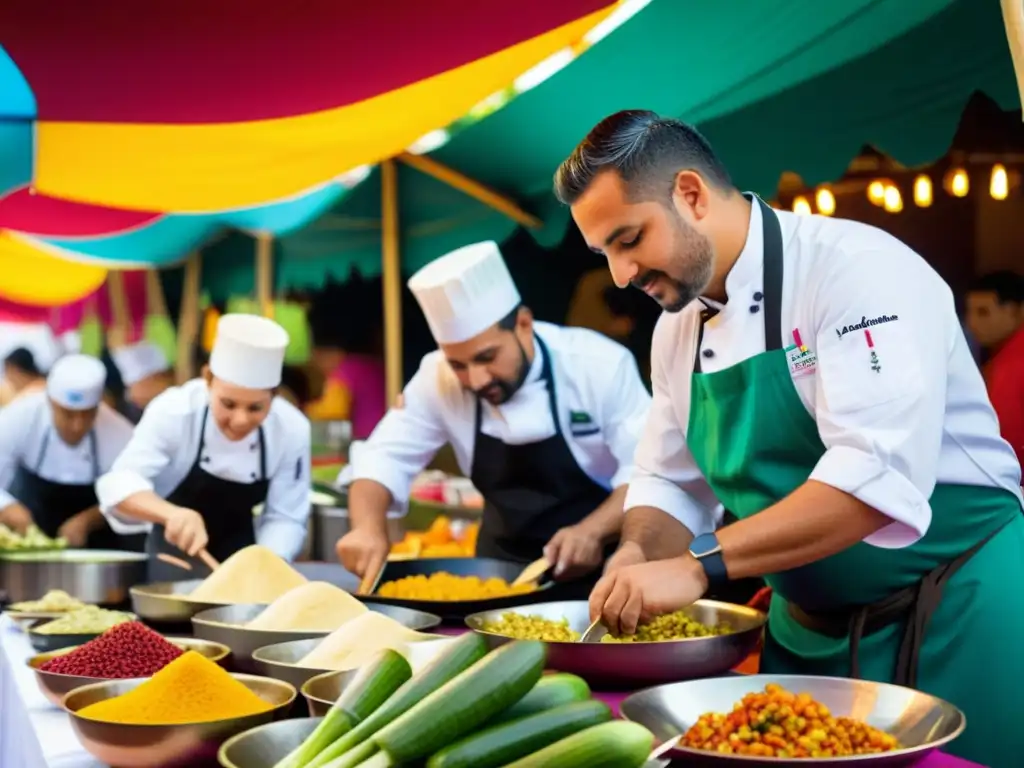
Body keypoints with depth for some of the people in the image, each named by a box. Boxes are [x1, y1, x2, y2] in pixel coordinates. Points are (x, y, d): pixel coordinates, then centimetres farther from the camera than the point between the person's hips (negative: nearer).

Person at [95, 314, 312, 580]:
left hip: (236, 555, 2)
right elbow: (120, 484, -37)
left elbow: (285, 518, -14)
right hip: (171, 552, -2)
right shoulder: (174, 411, -28)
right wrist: (173, 514, -57)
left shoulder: (292, 430, -21)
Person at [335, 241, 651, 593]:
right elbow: (382, 458, -5)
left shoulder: (600, 365, -15)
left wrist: (592, 531, -33)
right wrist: (368, 526, -25)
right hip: (505, 568, 3)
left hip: (599, 568, -3)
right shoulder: (438, 378, -7)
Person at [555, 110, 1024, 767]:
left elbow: (878, 475, -30)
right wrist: (641, 554, -10)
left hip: (954, 614, -7)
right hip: (811, 633, 7)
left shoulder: (858, 267, -20)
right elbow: (670, 486, 12)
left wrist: (700, 567, -33)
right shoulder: (678, 330, 5)